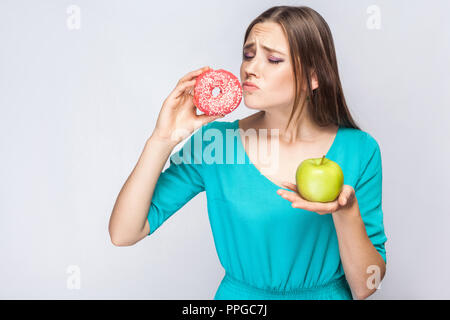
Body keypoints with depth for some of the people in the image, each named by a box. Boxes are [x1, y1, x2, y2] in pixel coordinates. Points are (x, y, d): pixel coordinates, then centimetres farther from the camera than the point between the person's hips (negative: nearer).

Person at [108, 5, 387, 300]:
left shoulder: (358, 150, -7)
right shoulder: (214, 141, -6)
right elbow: (123, 234, -9)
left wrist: (346, 213, -23)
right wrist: (163, 140, -16)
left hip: (328, 294, 0)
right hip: (237, 295, 1)